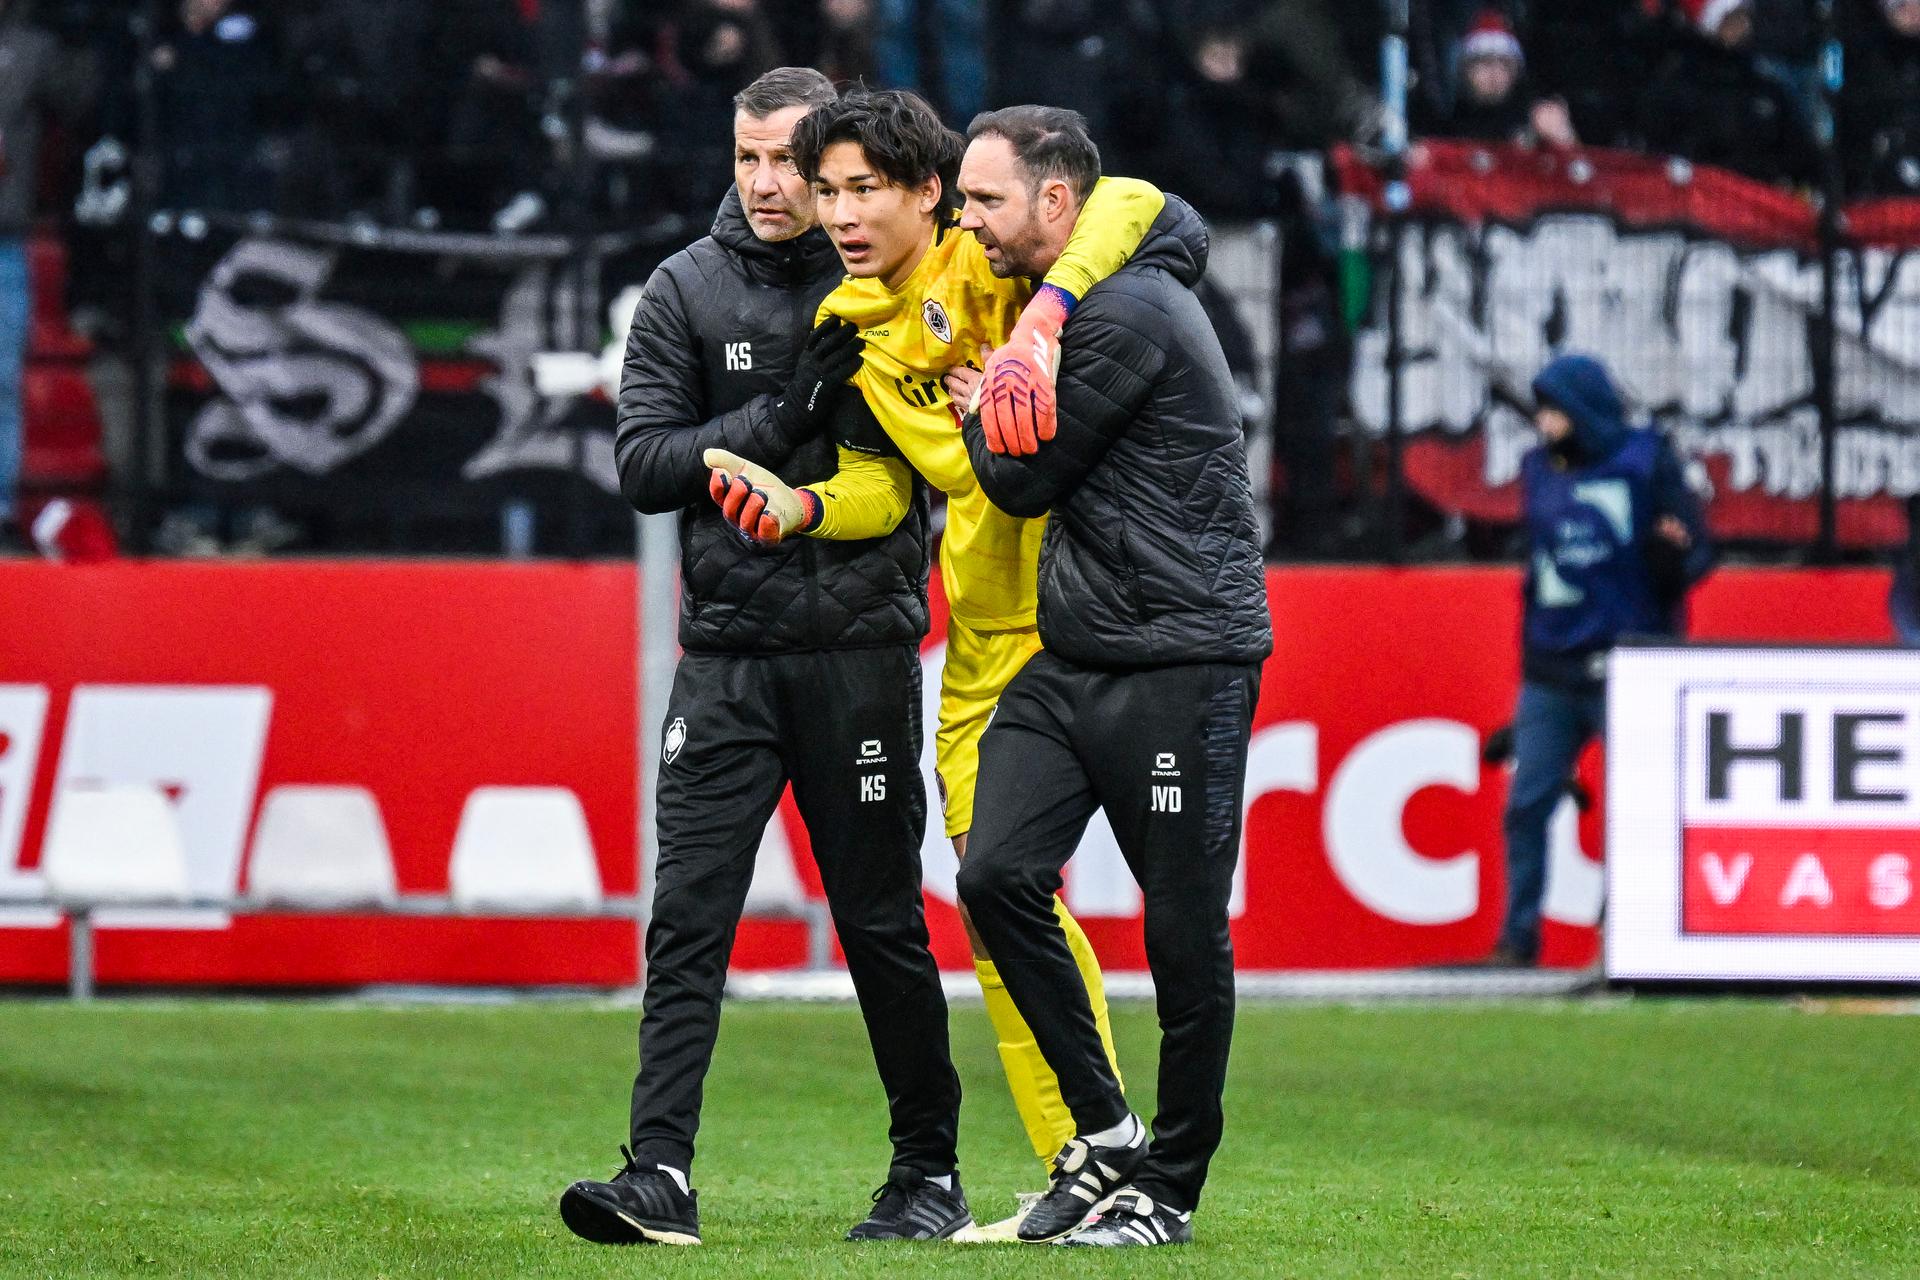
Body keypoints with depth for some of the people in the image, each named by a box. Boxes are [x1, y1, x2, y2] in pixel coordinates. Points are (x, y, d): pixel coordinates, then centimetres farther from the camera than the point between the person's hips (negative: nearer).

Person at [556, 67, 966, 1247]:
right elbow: (644, 462, -1)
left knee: (885, 924, 6)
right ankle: (662, 1175, -10)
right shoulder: (689, 291, 4)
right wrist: (778, 420, -14)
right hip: (726, 653, 1)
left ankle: (930, 1172, 18)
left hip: (859, 652, -1)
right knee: (689, 916, -7)